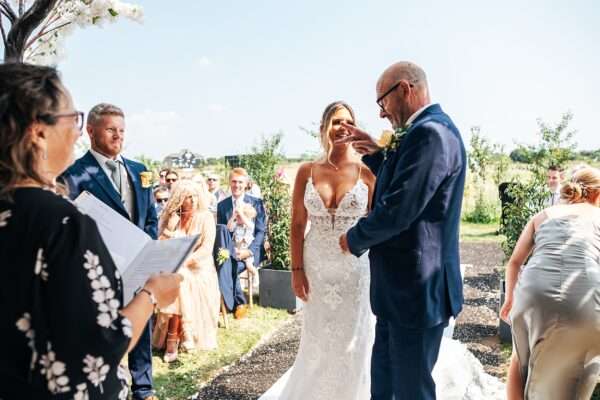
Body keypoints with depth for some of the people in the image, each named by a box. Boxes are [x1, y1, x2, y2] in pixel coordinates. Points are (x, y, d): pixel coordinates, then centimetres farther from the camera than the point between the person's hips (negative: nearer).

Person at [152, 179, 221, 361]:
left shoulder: (206, 217, -2)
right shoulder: (172, 218, 6)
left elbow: (207, 248, -11)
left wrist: (185, 262, -21)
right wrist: (170, 227, -13)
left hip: (199, 268, -2)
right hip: (175, 268, 2)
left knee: (179, 280, -31)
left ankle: (172, 340, -24)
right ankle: (173, 340, -28)